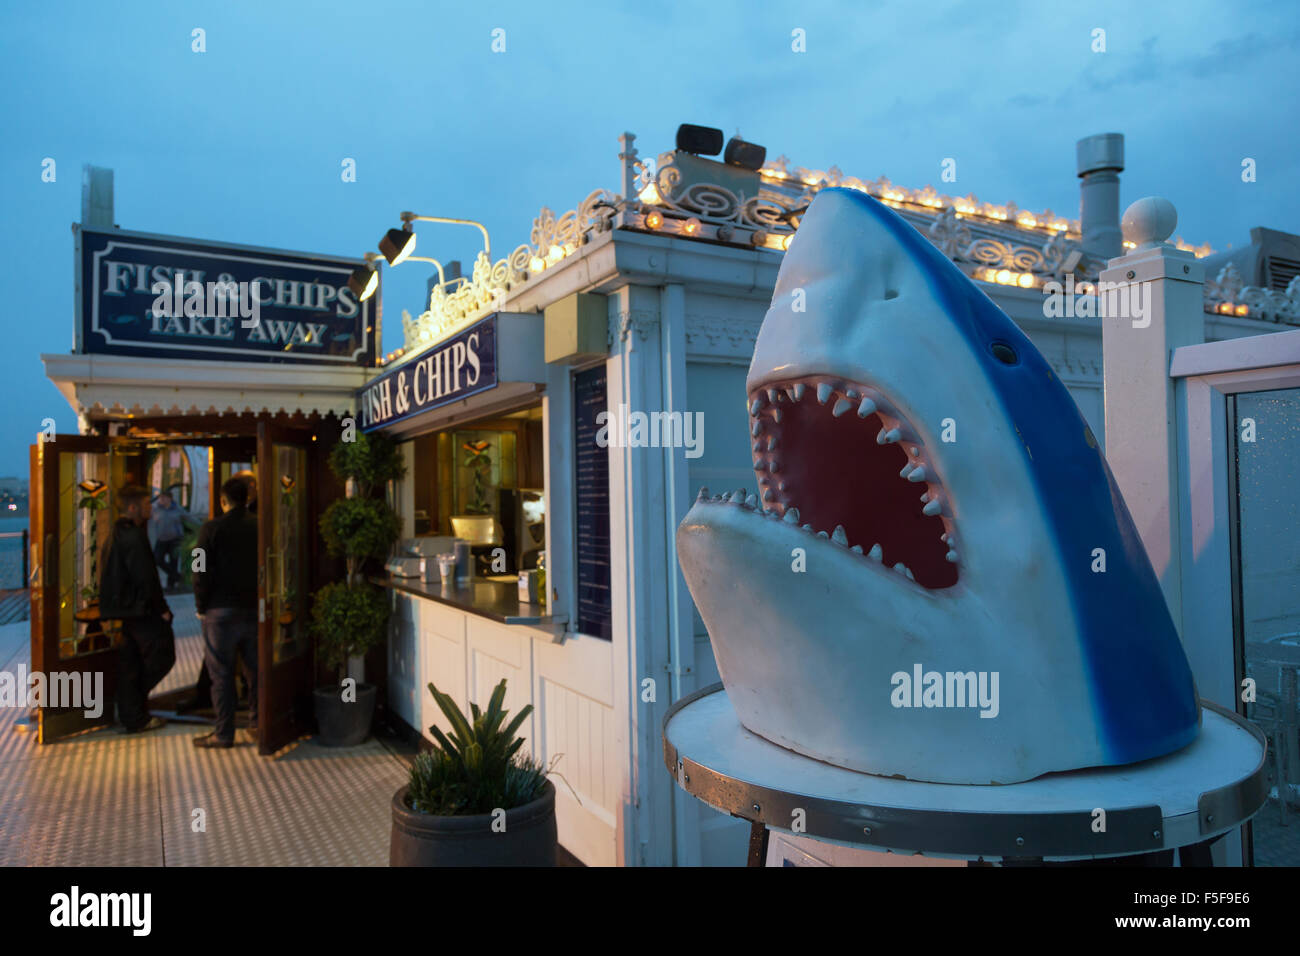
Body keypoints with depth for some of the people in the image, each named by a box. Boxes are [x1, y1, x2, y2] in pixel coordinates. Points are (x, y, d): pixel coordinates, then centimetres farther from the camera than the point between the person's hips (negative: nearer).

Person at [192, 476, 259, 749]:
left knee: (222, 673, 3)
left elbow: (202, 573, -9)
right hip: (254, 609, 4)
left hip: (221, 611, -3)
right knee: (256, 668, 15)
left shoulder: (211, 529, -8)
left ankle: (224, 733, 9)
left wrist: (201, 607, 2)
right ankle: (258, 718, 26)